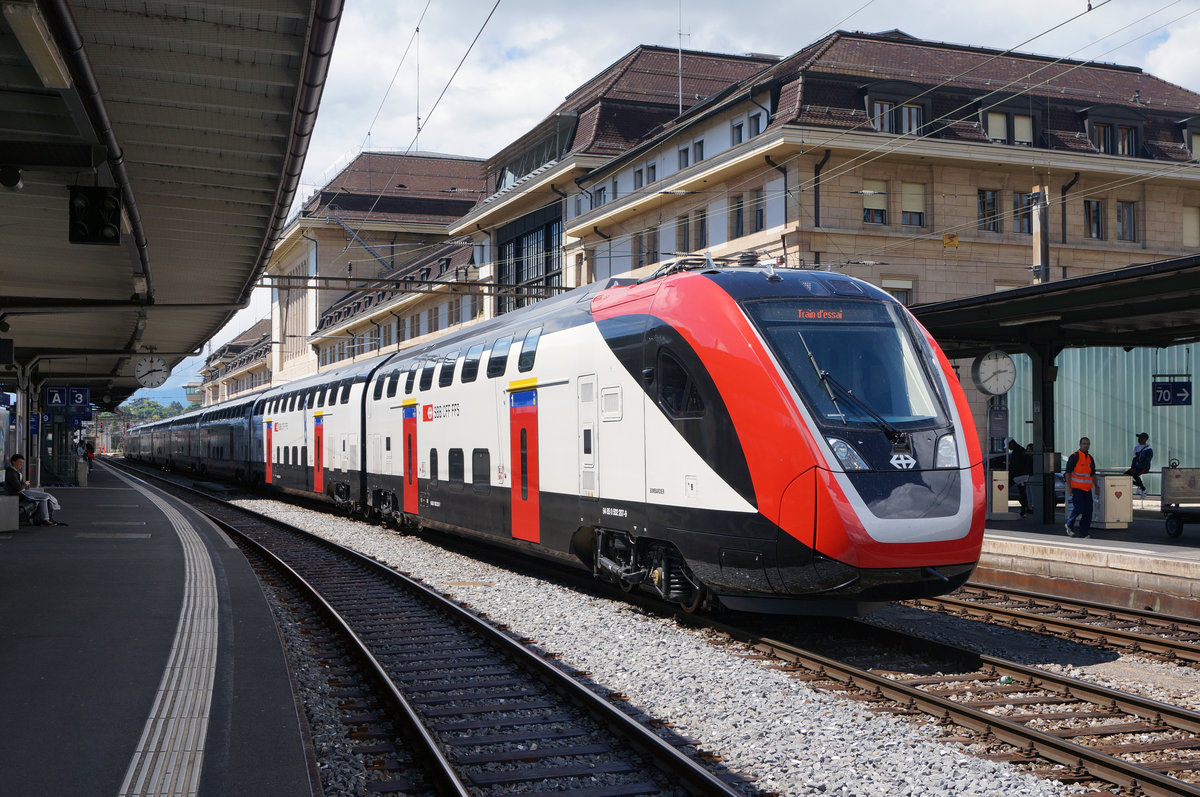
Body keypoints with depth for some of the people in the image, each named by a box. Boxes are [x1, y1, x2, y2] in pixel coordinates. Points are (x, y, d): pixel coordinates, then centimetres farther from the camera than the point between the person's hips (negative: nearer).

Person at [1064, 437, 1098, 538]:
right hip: (1076, 488, -6)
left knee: (1088, 510, 1)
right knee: (1078, 508, -13)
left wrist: (1096, 487, 17)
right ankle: (1069, 524, 12)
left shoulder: (1090, 458, 15)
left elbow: (1093, 474, 23)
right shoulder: (1074, 457, -5)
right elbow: (1068, 472, -8)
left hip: (1087, 489, 6)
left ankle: (1084, 531, 8)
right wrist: (1069, 487, -14)